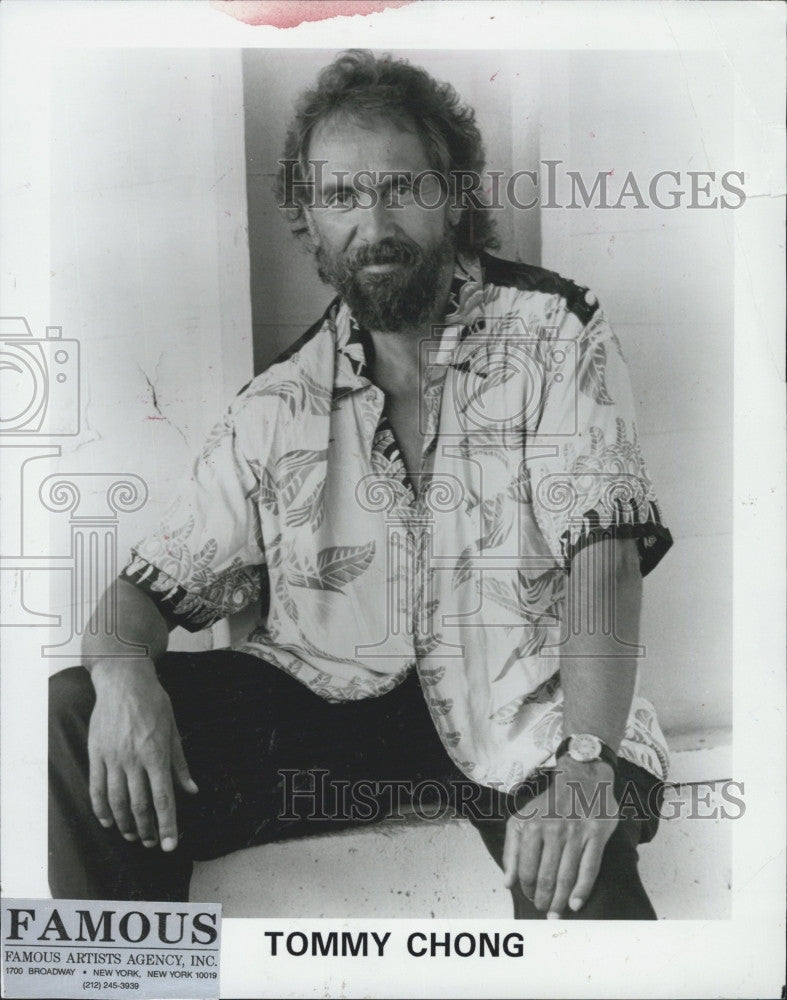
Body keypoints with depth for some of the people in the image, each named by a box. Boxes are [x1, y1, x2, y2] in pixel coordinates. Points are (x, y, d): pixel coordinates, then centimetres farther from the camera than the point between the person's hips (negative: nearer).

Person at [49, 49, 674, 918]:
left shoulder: (552, 334, -2)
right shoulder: (278, 405, 6)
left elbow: (603, 549, -13)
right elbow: (156, 583, 6)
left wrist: (584, 758, -27)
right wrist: (121, 670, -18)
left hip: (520, 703, -2)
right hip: (326, 693, 3)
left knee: (581, 874, -33)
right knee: (71, 715, -12)